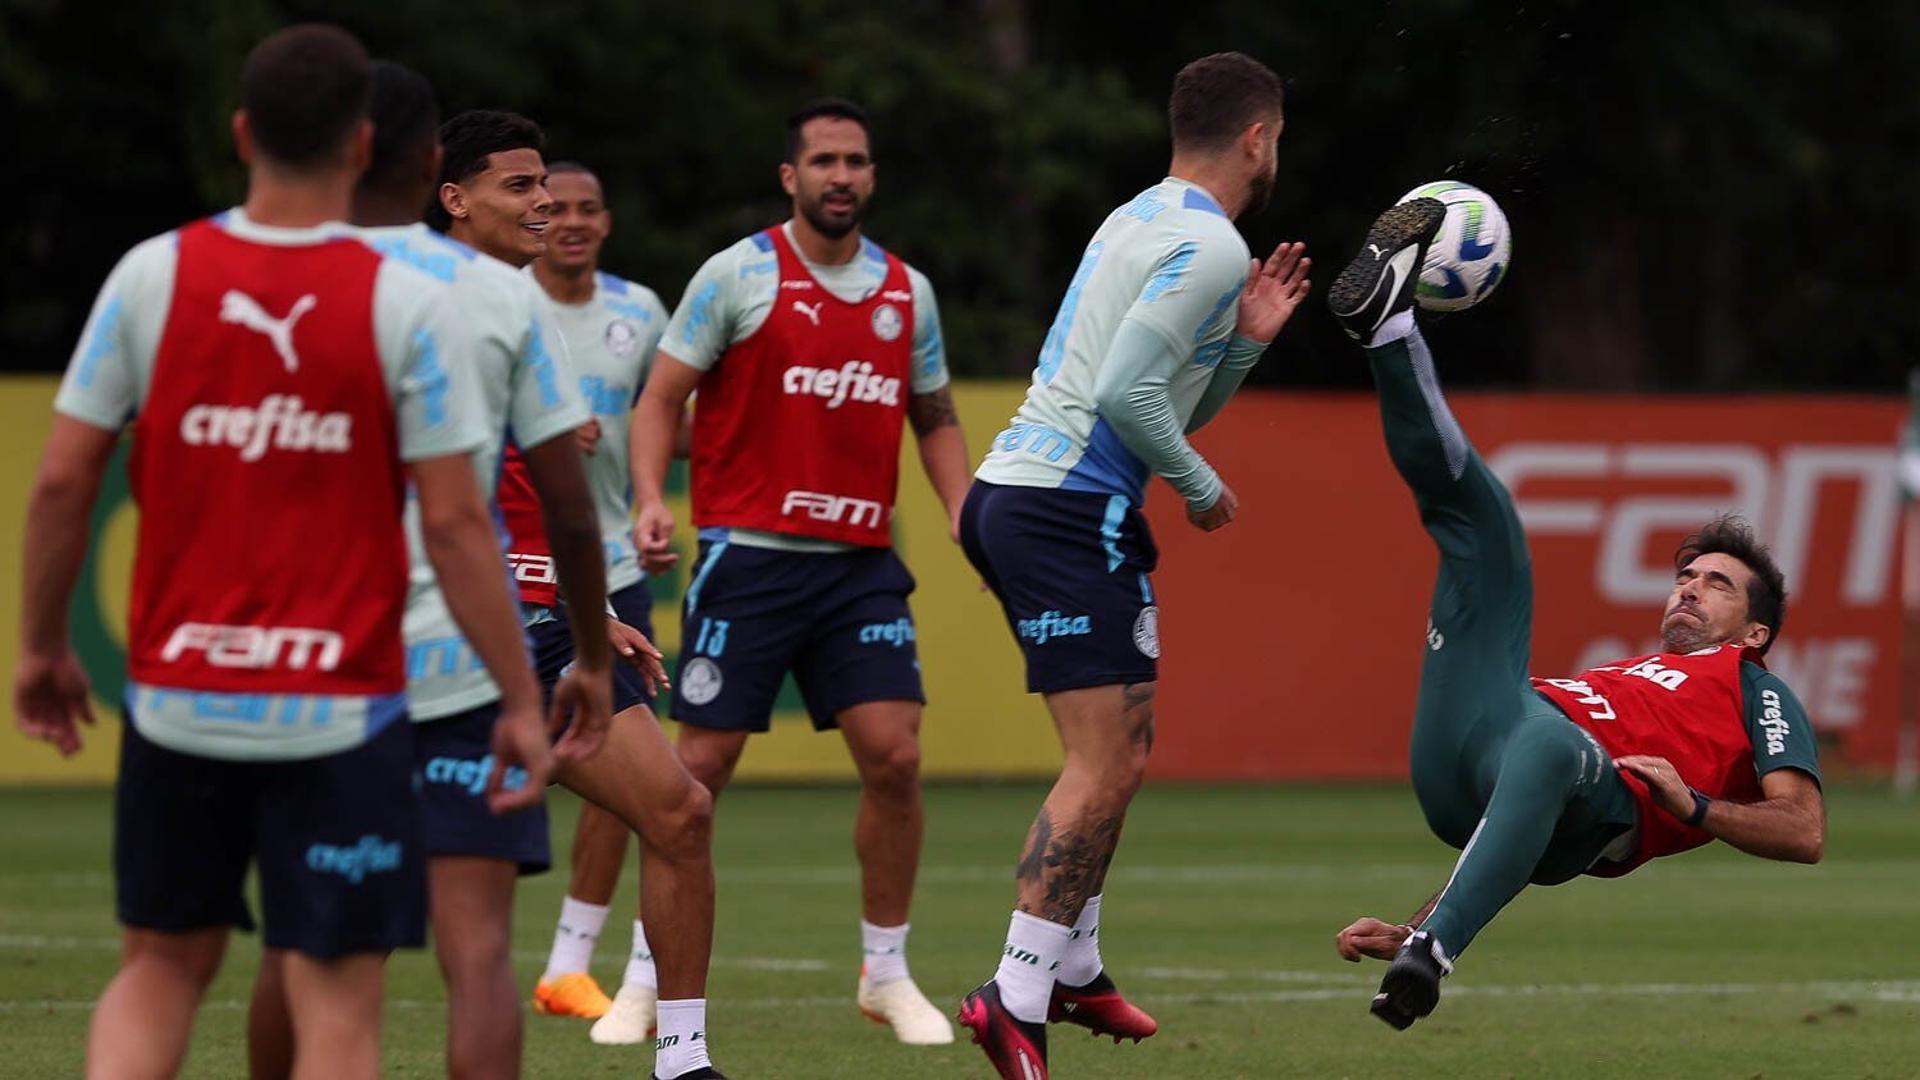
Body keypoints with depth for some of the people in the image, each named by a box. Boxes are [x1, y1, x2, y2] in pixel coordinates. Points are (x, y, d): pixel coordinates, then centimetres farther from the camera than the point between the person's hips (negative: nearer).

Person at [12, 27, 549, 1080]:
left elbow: (62, 480, 0)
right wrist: (521, 700, -1)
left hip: (177, 702, 3)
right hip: (338, 713, -3)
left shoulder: (152, 275, -2)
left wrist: (41, 647, 14)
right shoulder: (406, 303, -8)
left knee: (161, 966, 19)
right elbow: (454, 524, -9)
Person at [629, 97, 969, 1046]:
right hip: (748, 555, -3)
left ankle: (886, 973, 8)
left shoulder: (907, 291, 11)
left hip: (862, 562, 4)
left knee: (894, 755, -7)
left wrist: (967, 518, 8)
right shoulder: (739, 275, -2)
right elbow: (662, 397, -1)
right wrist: (650, 498, -16)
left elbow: (934, 418, 22)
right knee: (700, 765, -3)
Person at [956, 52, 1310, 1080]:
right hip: (1069, 512, -10)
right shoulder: (1208, 246, -12)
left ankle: (1074, 968, 27)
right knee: (1107, 764, -11)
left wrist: (1245, 338, 11)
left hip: (1015, 493, 10)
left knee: (1123, 745, 19)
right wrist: (1202, 487, -8)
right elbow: (1127, 394, -21)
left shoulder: (1141, 221, 19)